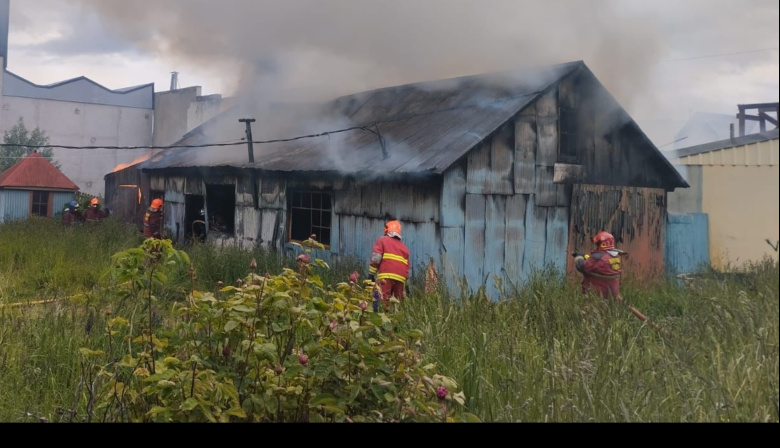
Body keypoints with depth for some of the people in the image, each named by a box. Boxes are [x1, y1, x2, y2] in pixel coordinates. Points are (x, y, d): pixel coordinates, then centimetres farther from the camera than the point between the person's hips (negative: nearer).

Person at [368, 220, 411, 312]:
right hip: (401, 278, 5)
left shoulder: (382, 241, 12)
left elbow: (375, 259, -2)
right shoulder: (404, 247, 28)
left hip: (385, 276, -5)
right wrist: (405, 283, 26)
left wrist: (371, 274, -2)